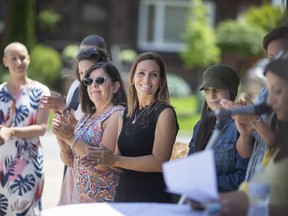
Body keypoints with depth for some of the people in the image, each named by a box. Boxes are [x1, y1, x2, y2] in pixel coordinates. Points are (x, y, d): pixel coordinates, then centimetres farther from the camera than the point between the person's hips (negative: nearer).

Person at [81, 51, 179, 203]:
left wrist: (115, 160, -20)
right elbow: (118, 157, 13)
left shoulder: (165, 113, -8)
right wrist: (102, 159, -9)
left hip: (153, 197, -6)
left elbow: (159, 162, -16)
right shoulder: (126, 114, 12)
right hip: (123, 195, 6)